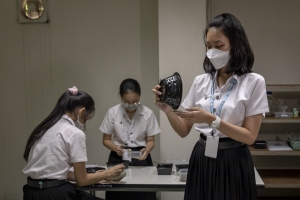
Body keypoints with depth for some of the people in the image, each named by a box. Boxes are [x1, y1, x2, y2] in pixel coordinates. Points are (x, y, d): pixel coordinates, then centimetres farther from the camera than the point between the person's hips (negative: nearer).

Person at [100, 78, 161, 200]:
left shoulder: (148, 113, -9)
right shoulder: (112, 112, -7)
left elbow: (151, 140, -1)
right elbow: (106, 139, 2)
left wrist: (147, 150, -22)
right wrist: (116, 148, -19)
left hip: (141, 158, 0)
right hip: (118, 158, 0)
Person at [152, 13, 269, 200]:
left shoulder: (254, 82, -8)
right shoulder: (200, 81, 5)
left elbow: (250, 136, -11)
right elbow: (184, 130, 6)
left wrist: (212, 120, -23)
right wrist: (168, 110, -13)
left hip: (233, 163, -4)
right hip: (202, 160, 4)